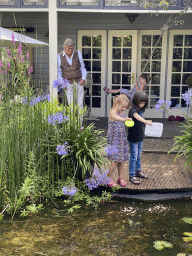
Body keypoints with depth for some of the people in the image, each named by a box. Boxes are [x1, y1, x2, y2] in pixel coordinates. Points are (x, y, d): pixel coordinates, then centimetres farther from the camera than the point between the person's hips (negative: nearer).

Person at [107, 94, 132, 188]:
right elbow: (116, 117, -41)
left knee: (122, 159, 8)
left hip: (122, 139, 8)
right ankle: (109, 178, 8)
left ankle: (121, 178, 24)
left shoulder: (122, 112, 11)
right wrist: (124, 119, -59)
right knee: (116, 160, -10)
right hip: (114, 139, -7)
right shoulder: (112, 112, -14)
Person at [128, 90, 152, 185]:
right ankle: (132, 176, 10)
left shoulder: (140, 110, 7)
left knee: (138, 155, 20)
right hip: (133, 138, -8)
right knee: (133, 157, 0)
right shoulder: (133, 110, -22)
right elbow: (136, 116, -45)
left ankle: (138, 171, 36)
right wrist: (145, 121, -60)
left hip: (140, 137, 8)